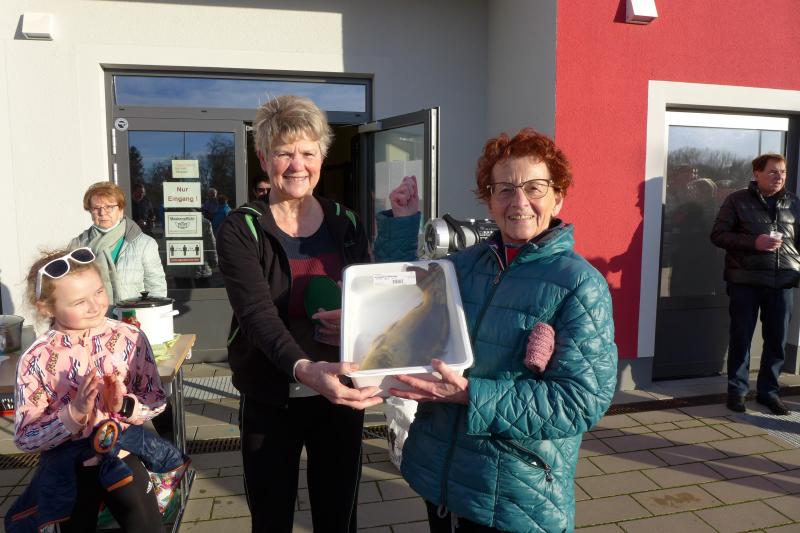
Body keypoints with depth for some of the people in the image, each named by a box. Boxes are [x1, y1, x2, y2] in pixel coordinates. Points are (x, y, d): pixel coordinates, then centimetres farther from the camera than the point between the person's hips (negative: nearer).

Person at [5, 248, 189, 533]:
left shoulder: (129, 338, -11)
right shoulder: (36, 360, -12)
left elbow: (158, 400, -3)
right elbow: (24, 438, -9)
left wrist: (124, 405, -22)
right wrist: (73, 413, -25)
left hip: (124, 447, 1)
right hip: (67, 461, 0)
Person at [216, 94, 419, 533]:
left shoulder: (345, 222, 1)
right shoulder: (240, 230, -10)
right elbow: (258, 314, -24)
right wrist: (304, 369, -40)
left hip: (340, 396, 3)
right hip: (271, 400, -2)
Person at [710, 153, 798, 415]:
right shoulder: (737, 200, 1)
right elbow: (718, 234, -3)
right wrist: (753, 242, -15)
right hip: (745, 281, -3)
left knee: (777, 339, 8)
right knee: (741, 337, 4)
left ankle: (768, 390, 23)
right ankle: (737, 390, 17)